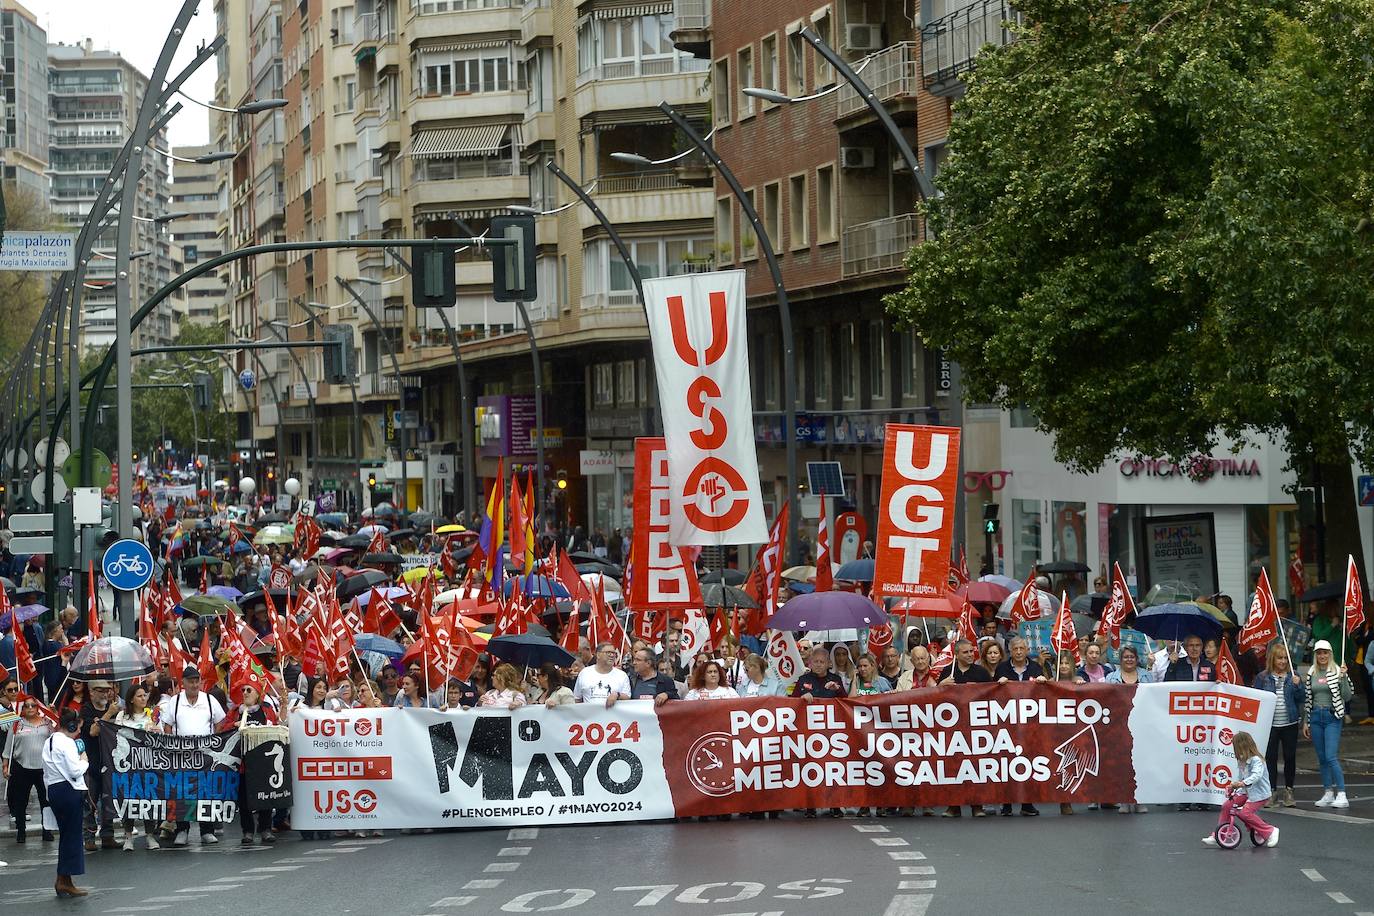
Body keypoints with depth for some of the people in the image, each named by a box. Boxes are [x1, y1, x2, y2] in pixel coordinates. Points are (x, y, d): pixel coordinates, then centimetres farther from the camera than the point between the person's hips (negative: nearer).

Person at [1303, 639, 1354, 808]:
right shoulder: (1311, 673, 10)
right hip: (1315, 717, 5)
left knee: (1331, 757, -14)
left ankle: (1341, 795, -12)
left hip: (1332, 717, -5)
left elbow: (1347, 696, -7)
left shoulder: (1337, 671, -4)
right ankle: (1328, 793, 14)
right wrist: (1305, 722, 14)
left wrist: (1343, 678, -19)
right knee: (1322, 758, 8)